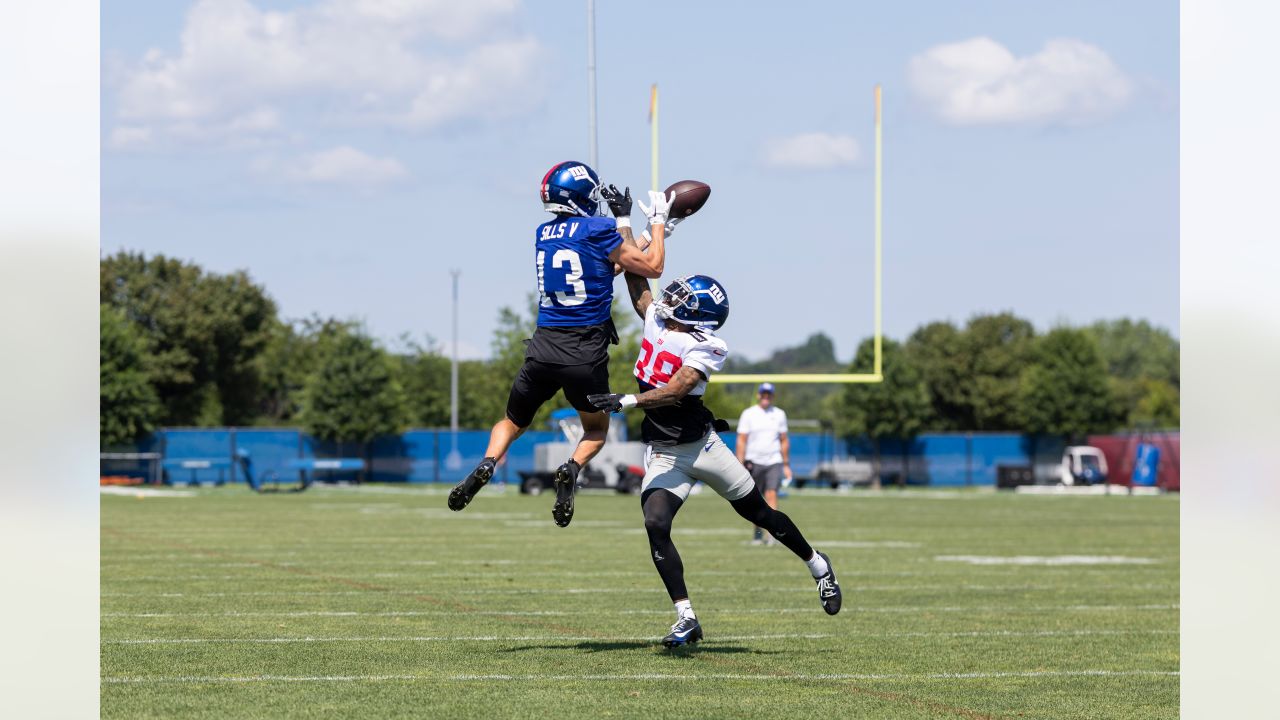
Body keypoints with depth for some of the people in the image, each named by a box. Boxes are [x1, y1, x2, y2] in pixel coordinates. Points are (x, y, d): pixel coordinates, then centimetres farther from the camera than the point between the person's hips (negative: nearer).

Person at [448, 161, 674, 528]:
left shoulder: (544, 234, 11)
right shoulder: (599, 231, -7)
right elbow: (652, 267, 3)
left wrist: (622, 222, 29)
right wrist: (658, 222, 16)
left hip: (544, 347, 4)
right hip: (586, 354, -4)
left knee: (513, 422, 23)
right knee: (596, 429, 21)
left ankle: (486, 465, -8)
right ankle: (572, 470, -11)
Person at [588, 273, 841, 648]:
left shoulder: (703, 347, -18)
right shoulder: (656, 319, 1)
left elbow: (674, 392, -29)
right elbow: (637, 284, 17)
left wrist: (626, 401, -39)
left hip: (701, 445, -4)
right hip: (663, 456, 4)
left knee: (760, 514, 11)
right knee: (656, 525, -18)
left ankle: (818, 565, 37)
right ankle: (686, 619, -14)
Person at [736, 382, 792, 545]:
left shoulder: (779, 414, 9)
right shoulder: (748, 414, 1)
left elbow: (784, 440, 14)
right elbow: (741, 441, -1)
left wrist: (786, 465, 12)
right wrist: (740, 465, -9)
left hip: (774, 462, 1)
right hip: (754, 462, -1)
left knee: (771, 495, -14)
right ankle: (758, 534, 15)